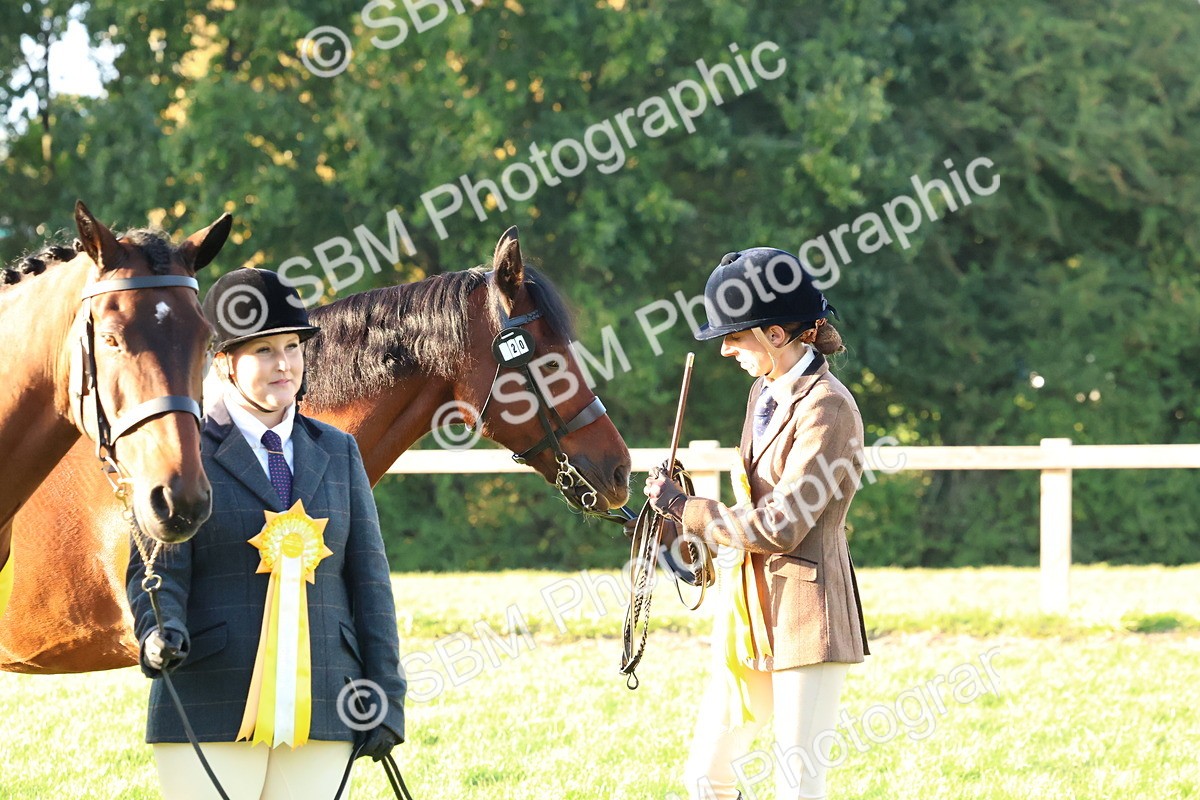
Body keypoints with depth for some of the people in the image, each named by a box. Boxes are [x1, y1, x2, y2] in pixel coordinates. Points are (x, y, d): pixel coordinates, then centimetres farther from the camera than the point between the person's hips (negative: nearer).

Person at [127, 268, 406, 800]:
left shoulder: (337, 452, 15)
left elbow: (368, 577, 12)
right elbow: (157, 569, -4)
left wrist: (385, 698, 5)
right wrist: (161, 635, -27)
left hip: (320, 713, 4)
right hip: (213, 707, -3)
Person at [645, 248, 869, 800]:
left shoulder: (827, 408, -15)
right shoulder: (765, 392, 13)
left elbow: (779, 527, -20)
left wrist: (681, 506, -11)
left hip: (806, 614, -9)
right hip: (749, 609, 9)